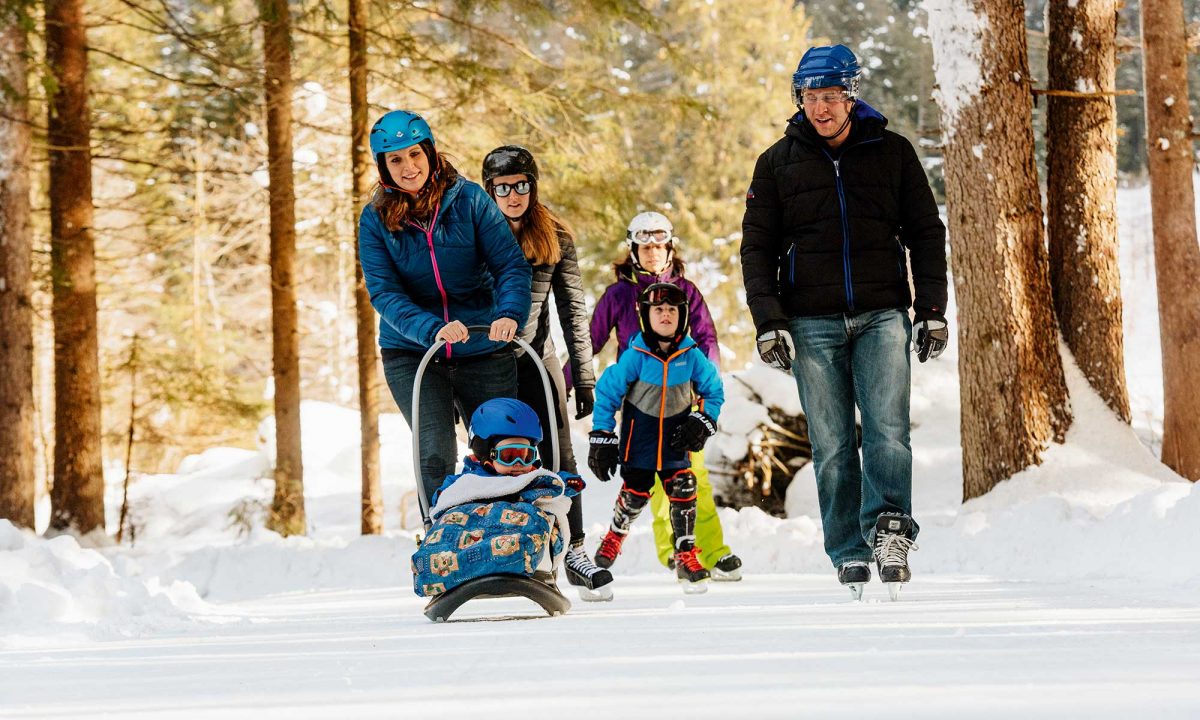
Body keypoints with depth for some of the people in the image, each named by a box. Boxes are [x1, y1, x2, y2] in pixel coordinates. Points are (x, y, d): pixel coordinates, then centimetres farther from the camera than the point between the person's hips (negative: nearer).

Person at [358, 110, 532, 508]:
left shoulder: (469, 199, -5)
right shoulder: (375, 219, -3)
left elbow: (511, 265, -8)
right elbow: (384, 293, -11)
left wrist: (510, 313, -29)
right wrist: (431, 329, -29)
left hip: (482, 351, 0)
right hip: (411, 353, 0)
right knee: (436, 455, -14)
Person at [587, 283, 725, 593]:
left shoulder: (691, 355, -11)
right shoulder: (636, 355, -15)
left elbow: (714, 391, 4)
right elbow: (607, 392, -8)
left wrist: (703, 424, -8)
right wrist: (601, 437, -8)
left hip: (676, 433, 1)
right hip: (639, 429, -1)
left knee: (683, 490, -9)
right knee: (635, 491, 1)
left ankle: (687, 557, -1)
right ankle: (615, 536, 32)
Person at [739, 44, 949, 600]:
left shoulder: (892, 153, 8)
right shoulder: (779, 162, 8)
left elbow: (927, 234, 12)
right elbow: (757, 246, 9)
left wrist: (932, 310, 3)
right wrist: (768, 320, -2)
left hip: (882, 315, 0)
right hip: (811, 323, 0)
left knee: (887, 429, -16)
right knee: (832, 445, -2)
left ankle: (889, 529, -18)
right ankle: (850, 553, 1)